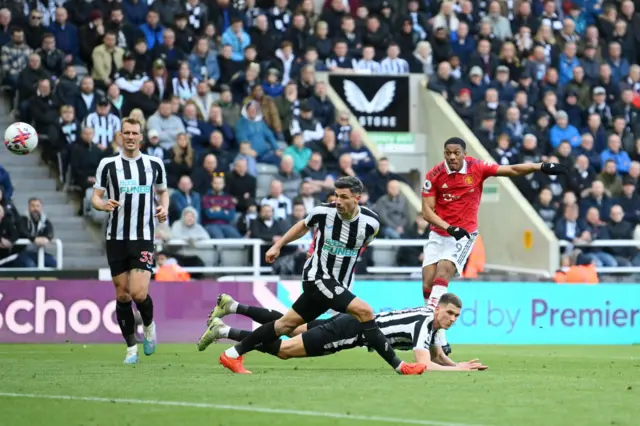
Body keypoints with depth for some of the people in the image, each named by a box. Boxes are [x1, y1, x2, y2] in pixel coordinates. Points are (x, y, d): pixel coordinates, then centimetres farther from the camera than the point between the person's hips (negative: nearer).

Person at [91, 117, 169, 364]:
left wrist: (164, 208, -2)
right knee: (122, 295, 3)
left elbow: (163, 191, 19)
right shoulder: (108, 165, 1)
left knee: (139, 293, -14)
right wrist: (103, 204, -20)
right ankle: (131, 348, 15)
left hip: (144, 238, -1)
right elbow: (95, 197, 3)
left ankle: (149, 325, 17)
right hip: (116, 238, 1)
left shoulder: (154, 164, 5)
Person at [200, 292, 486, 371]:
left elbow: (438, 357, 17)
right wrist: (461, 369, -27)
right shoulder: (424, 323, -24)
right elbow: (424, 365, -33)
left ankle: (232, 307, 26)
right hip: (352, 329, -8)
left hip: (360, 320, 8)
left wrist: (459, 365, -1)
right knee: (284, 349, -6)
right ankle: (225, 331, -2)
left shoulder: (433, 322, 5)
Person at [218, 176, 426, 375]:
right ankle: (398, 366, -16)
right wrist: (277, 246, 13)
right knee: (364, 311, -21)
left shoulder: (370, 222, -9)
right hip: (318, 277, -5)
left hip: (338, 285, 5)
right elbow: (303, 225, 9)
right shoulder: (323, 212, -14)